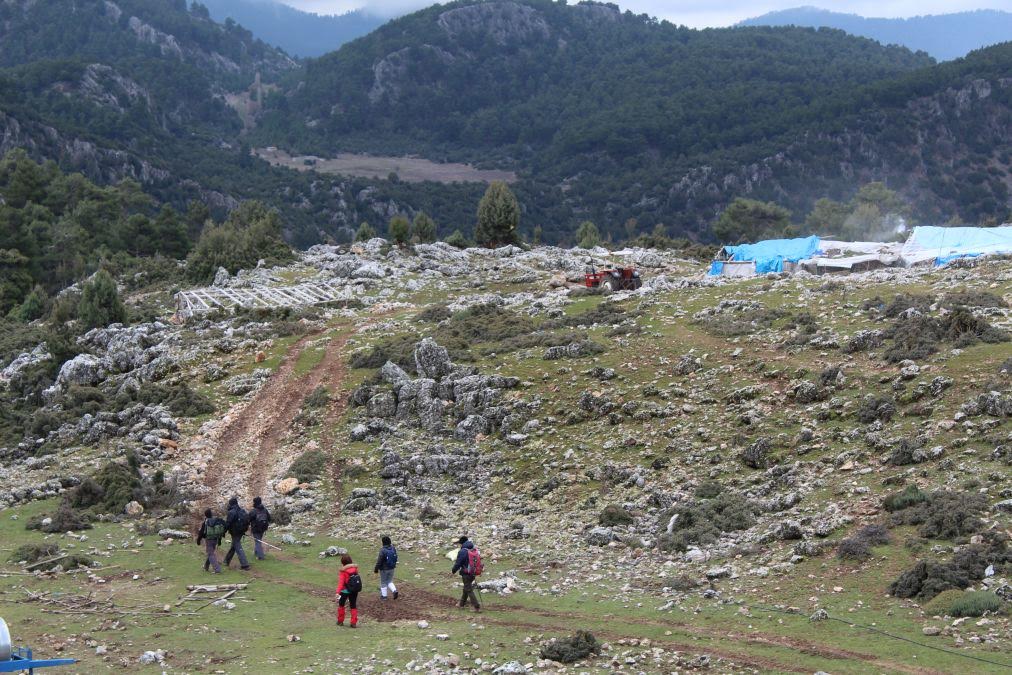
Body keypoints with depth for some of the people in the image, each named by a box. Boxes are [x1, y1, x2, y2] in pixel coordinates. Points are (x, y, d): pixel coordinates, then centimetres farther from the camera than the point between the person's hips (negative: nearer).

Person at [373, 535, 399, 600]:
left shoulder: (383, 550, -23)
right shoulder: (393, 549, -2)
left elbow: (379, 561, -20)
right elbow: (395, 558, 11)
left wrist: (376, 570, -10)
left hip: (384, 569, -6)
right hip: (391, 568, 6)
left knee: (383, 583, 10)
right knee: (390, 581, 19)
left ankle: (384, 595, 18)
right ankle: (394, 591, -2)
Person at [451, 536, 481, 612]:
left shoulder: (462, 552, -18)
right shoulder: (474, 550, 5)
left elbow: (458, 563, -15)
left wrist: (453, 571, 2)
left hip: (466, 574, -8)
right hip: (473, 573, 8)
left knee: (469, 590, -3)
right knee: (466, 588, 24)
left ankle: (477, 607, -9)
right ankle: (462, 603, 39)